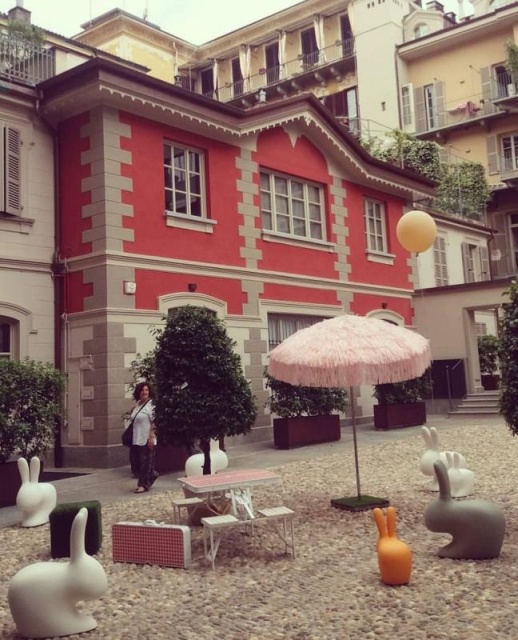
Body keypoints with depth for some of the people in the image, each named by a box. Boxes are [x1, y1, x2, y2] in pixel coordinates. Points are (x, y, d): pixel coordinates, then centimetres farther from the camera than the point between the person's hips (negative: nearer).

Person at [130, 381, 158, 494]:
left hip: (146, 439, -8)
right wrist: (130, 437, 18)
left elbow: (154, 422, -16)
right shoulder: (137, 404, 12)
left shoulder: (151, 404, -11)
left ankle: (144, 484, 8)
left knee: (146, 461, -1)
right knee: (135, 461, 11)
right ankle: (151, 474, 30)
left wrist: (151, 437, -20)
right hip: (136, 439, 8)